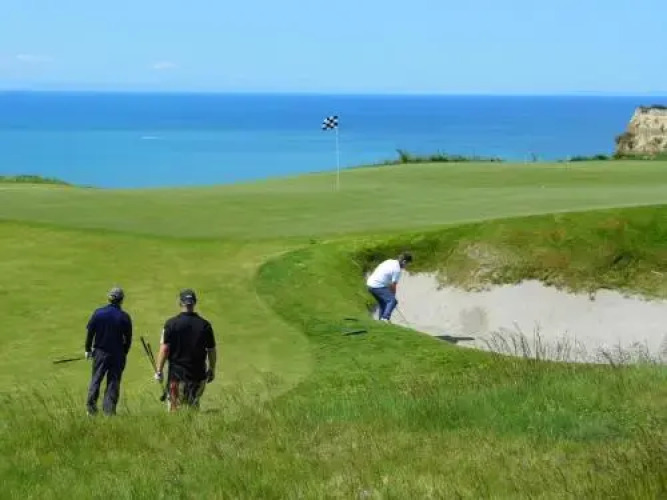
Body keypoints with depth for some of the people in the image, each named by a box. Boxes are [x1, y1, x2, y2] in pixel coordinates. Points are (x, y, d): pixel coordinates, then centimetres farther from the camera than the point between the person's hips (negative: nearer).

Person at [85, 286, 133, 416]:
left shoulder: (98, 313, -4)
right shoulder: (124, 317, -7)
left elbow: (90, 333, -1)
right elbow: (128, 338, -1)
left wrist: (88, 349, 10)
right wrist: (124, 353, 13)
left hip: (100, 352, 1)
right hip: (117, 354, -1)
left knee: (96, 379, 11)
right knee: (113, 381, 5)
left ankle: (91, 408, 8)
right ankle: (109, 410, 3)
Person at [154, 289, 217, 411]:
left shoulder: (171, 323, -7)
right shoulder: (205, 325, 0)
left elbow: (164, 349, -9)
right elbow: (211, 351, 5)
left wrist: (159, 371, -3)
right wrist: (212, 370, 18)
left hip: (177, 374, -2)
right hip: (198, 374, 2)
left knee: (175, 409, 2)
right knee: (194, 407, 14)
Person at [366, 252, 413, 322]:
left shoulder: (390, 261, 14)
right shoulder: (397, 269, -11)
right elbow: (393, 285, -8)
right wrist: (393, 296, 8)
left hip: (370, 283, 9)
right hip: (378, 286, -9)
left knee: (382, 303, 22)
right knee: (392, 301, -12)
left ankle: (381, 319, 21)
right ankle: (385, 318, -20)